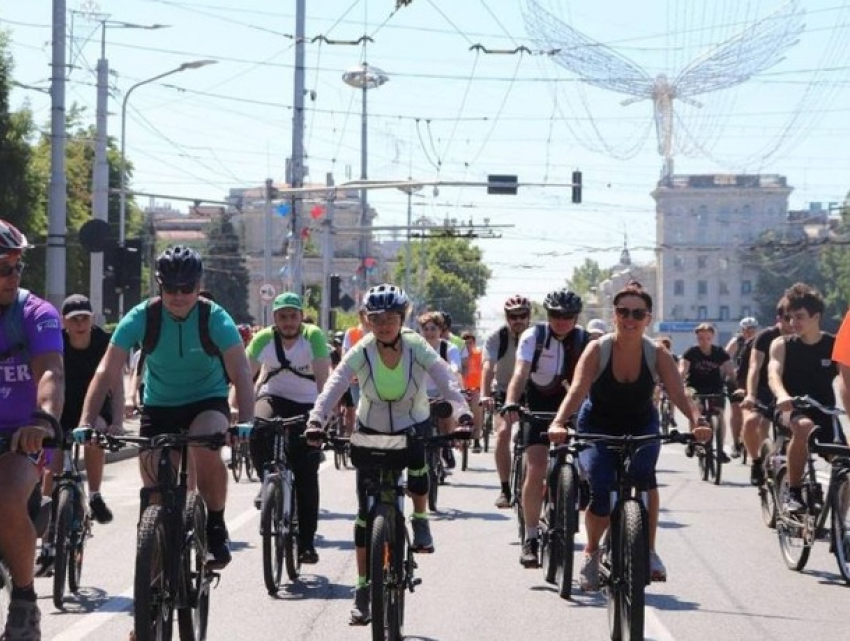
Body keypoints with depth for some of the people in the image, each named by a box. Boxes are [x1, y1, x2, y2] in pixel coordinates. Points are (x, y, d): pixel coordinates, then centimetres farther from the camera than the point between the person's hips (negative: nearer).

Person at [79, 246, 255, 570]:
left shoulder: (215, 318, -21)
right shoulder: (141, 317, -19)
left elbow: (241, 373, -28)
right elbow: (107, 372, -22)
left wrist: (246, 423, -44)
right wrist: (86, 422, -35)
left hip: (207, 400, -2)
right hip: (158, 404, 2)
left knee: (206, 449, -32)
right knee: (154, 483, -8)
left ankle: (216, 527, -10)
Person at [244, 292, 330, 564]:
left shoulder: (313, 336, -16)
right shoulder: (263, 339, -12)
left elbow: (323, 379, -23)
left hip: (305, 404, -1)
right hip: (272, 397, 1)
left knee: (306, 475, -6)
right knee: (257, 428, -34)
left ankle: (307, 541, 2)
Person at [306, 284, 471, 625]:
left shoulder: (417, 347, -19)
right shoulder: (361, 352, -18)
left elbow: (447, 379, -30)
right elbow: (335, 384, -31)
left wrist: (463, 413, -48)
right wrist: (317, 419, -47)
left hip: (413, 425, -1)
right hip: (372, 430, 1)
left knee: (417, 461, -35)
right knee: (366, 511, -2)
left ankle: (420, 520, -3)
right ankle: (363, 589, 7)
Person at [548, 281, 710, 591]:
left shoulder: (657, 354, -17)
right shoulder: (598, 350, -22)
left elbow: (679, 393, -28)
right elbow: (577, 389, -35)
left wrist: (696, 422, -49)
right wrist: (558, 423, -53)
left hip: (641, 426, 1)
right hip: (598, 427, -1)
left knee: (643, 474, -28)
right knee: (601, 494, -18)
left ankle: (649, 551, -12)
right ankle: (591, 552, 12)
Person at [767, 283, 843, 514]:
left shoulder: (835, 345, -2)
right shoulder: (782, 344, -5)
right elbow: (773, 374, -21)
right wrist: (782, 396, -44)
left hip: (824, 412, 2)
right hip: (792, 410, -2)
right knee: (804, 426, -39)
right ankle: (793, 493, -27)